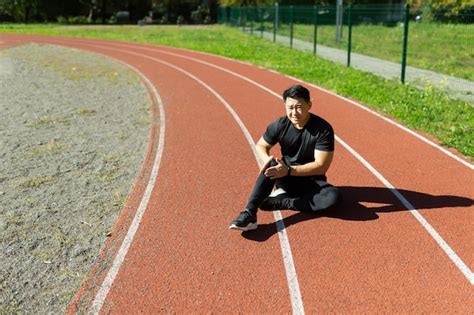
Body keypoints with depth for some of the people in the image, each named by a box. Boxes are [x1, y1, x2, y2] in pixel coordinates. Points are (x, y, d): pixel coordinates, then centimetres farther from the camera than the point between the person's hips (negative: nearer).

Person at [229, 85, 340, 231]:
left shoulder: (323, 129, -18)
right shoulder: (280, 125, -9)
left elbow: (321, 166, -21)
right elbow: (260, 145, 4)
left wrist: (288, 170, -31)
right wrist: (267, 159, -21)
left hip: (312, 181, -1)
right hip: (286, 177, 2)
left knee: (333, 196, -32)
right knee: (272, 165, -31)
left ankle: (279, 201, -23)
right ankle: (249, 214, -38)